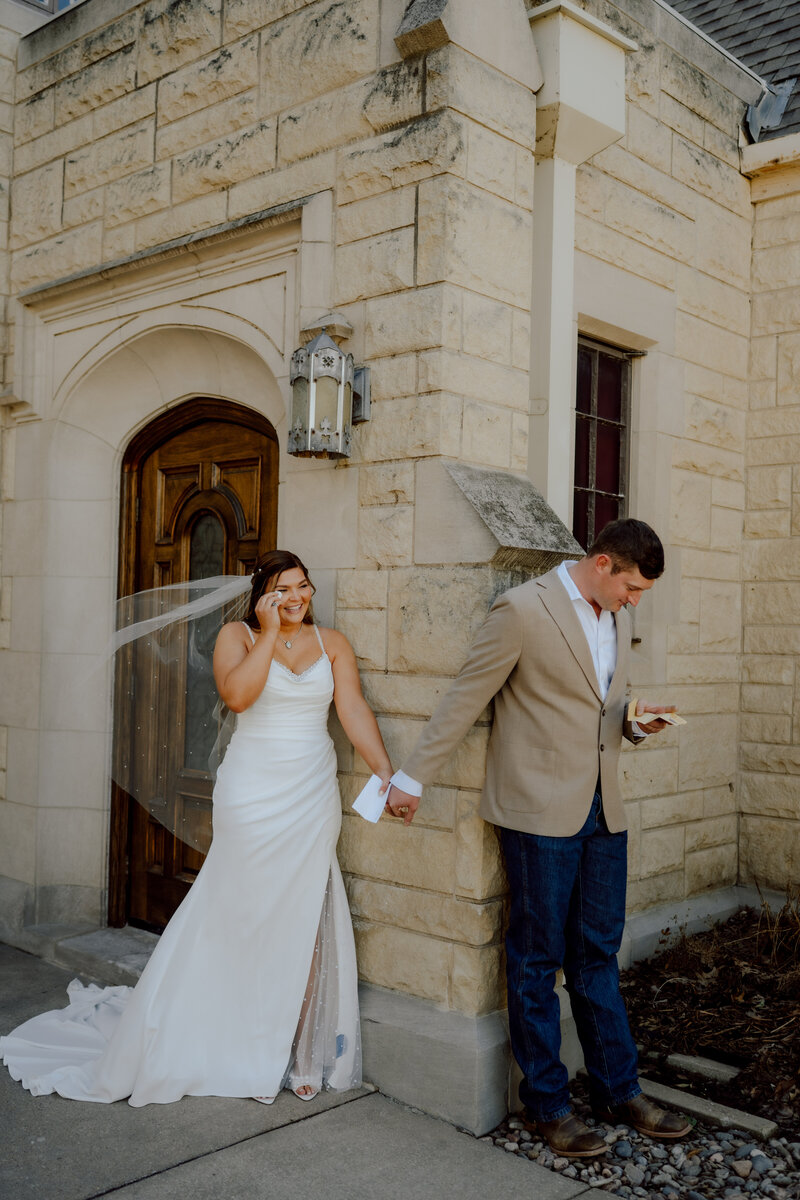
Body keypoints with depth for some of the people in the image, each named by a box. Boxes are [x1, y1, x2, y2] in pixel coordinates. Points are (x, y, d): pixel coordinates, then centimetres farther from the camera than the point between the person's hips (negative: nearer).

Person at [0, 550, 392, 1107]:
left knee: (304, 924, 6)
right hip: (252, 797, -2)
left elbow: (355, 711, -2)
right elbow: (237, 694, -18)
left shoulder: (333, 643, 8)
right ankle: (246, 1052, 21)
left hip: (313, 801, 3)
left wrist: (387, 775, -12)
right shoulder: (238, 634, 1)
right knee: (245, 921, 5)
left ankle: (301, 1052, 21)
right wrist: (269, 633, -13)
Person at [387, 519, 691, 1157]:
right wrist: (412, 779, -4)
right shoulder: (522, 610, -12)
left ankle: (618, 1090, 28)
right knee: (537, 960, 6)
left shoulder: (617, 618, 12)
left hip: (602, 811, 7)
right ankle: (548, 1102, 20)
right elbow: (463, 701, -8)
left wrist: (636, 722, 0)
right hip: (541, 810, -6)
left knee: (598, 954, 15)